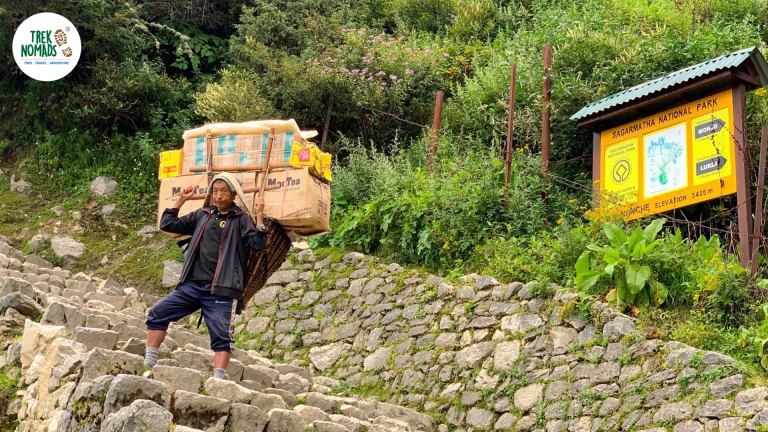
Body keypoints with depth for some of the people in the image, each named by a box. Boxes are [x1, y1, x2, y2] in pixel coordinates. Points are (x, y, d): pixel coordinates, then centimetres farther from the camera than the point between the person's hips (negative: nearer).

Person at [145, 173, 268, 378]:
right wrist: (181, 200, 15)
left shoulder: (241, 219, 3)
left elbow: (257, 244, -10)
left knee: (221, 336, -8)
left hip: (221, 290, -4)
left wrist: (259, 216, -17)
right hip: (191, 285, 5)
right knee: (158, 313, -6)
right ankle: (149, 367, -2)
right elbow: (167, 225, 19)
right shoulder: (202, 215, 16)